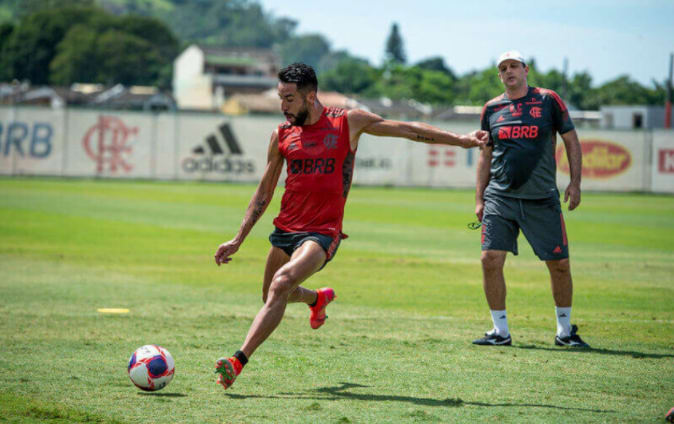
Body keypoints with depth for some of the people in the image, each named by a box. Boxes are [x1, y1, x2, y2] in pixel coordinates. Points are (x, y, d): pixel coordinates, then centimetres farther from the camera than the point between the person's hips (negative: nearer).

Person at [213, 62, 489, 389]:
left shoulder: (348, 122, -2)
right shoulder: (282, 135, 6)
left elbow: (407, 129, 5)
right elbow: (264, 191, 14)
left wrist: (461, 140, 4)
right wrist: (238, 240, 11)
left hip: (322, 233, -5)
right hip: (285, 228, 5)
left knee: (281, 284, -26)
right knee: (272, 297, 17)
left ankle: (239, 361, -31)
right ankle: (319, 298, 51)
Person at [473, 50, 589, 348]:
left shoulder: (548, 100, 2)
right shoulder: (492, 108, 9)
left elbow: (571, 141, 6)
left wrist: (575, 183, -2)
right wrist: (479, 199, 10)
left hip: (542, 199, -1)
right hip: (500, 198, 2)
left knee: (559, 264, 0)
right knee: (490, 259, -10)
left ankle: (565, 330, 17)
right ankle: (500, 330, 3)